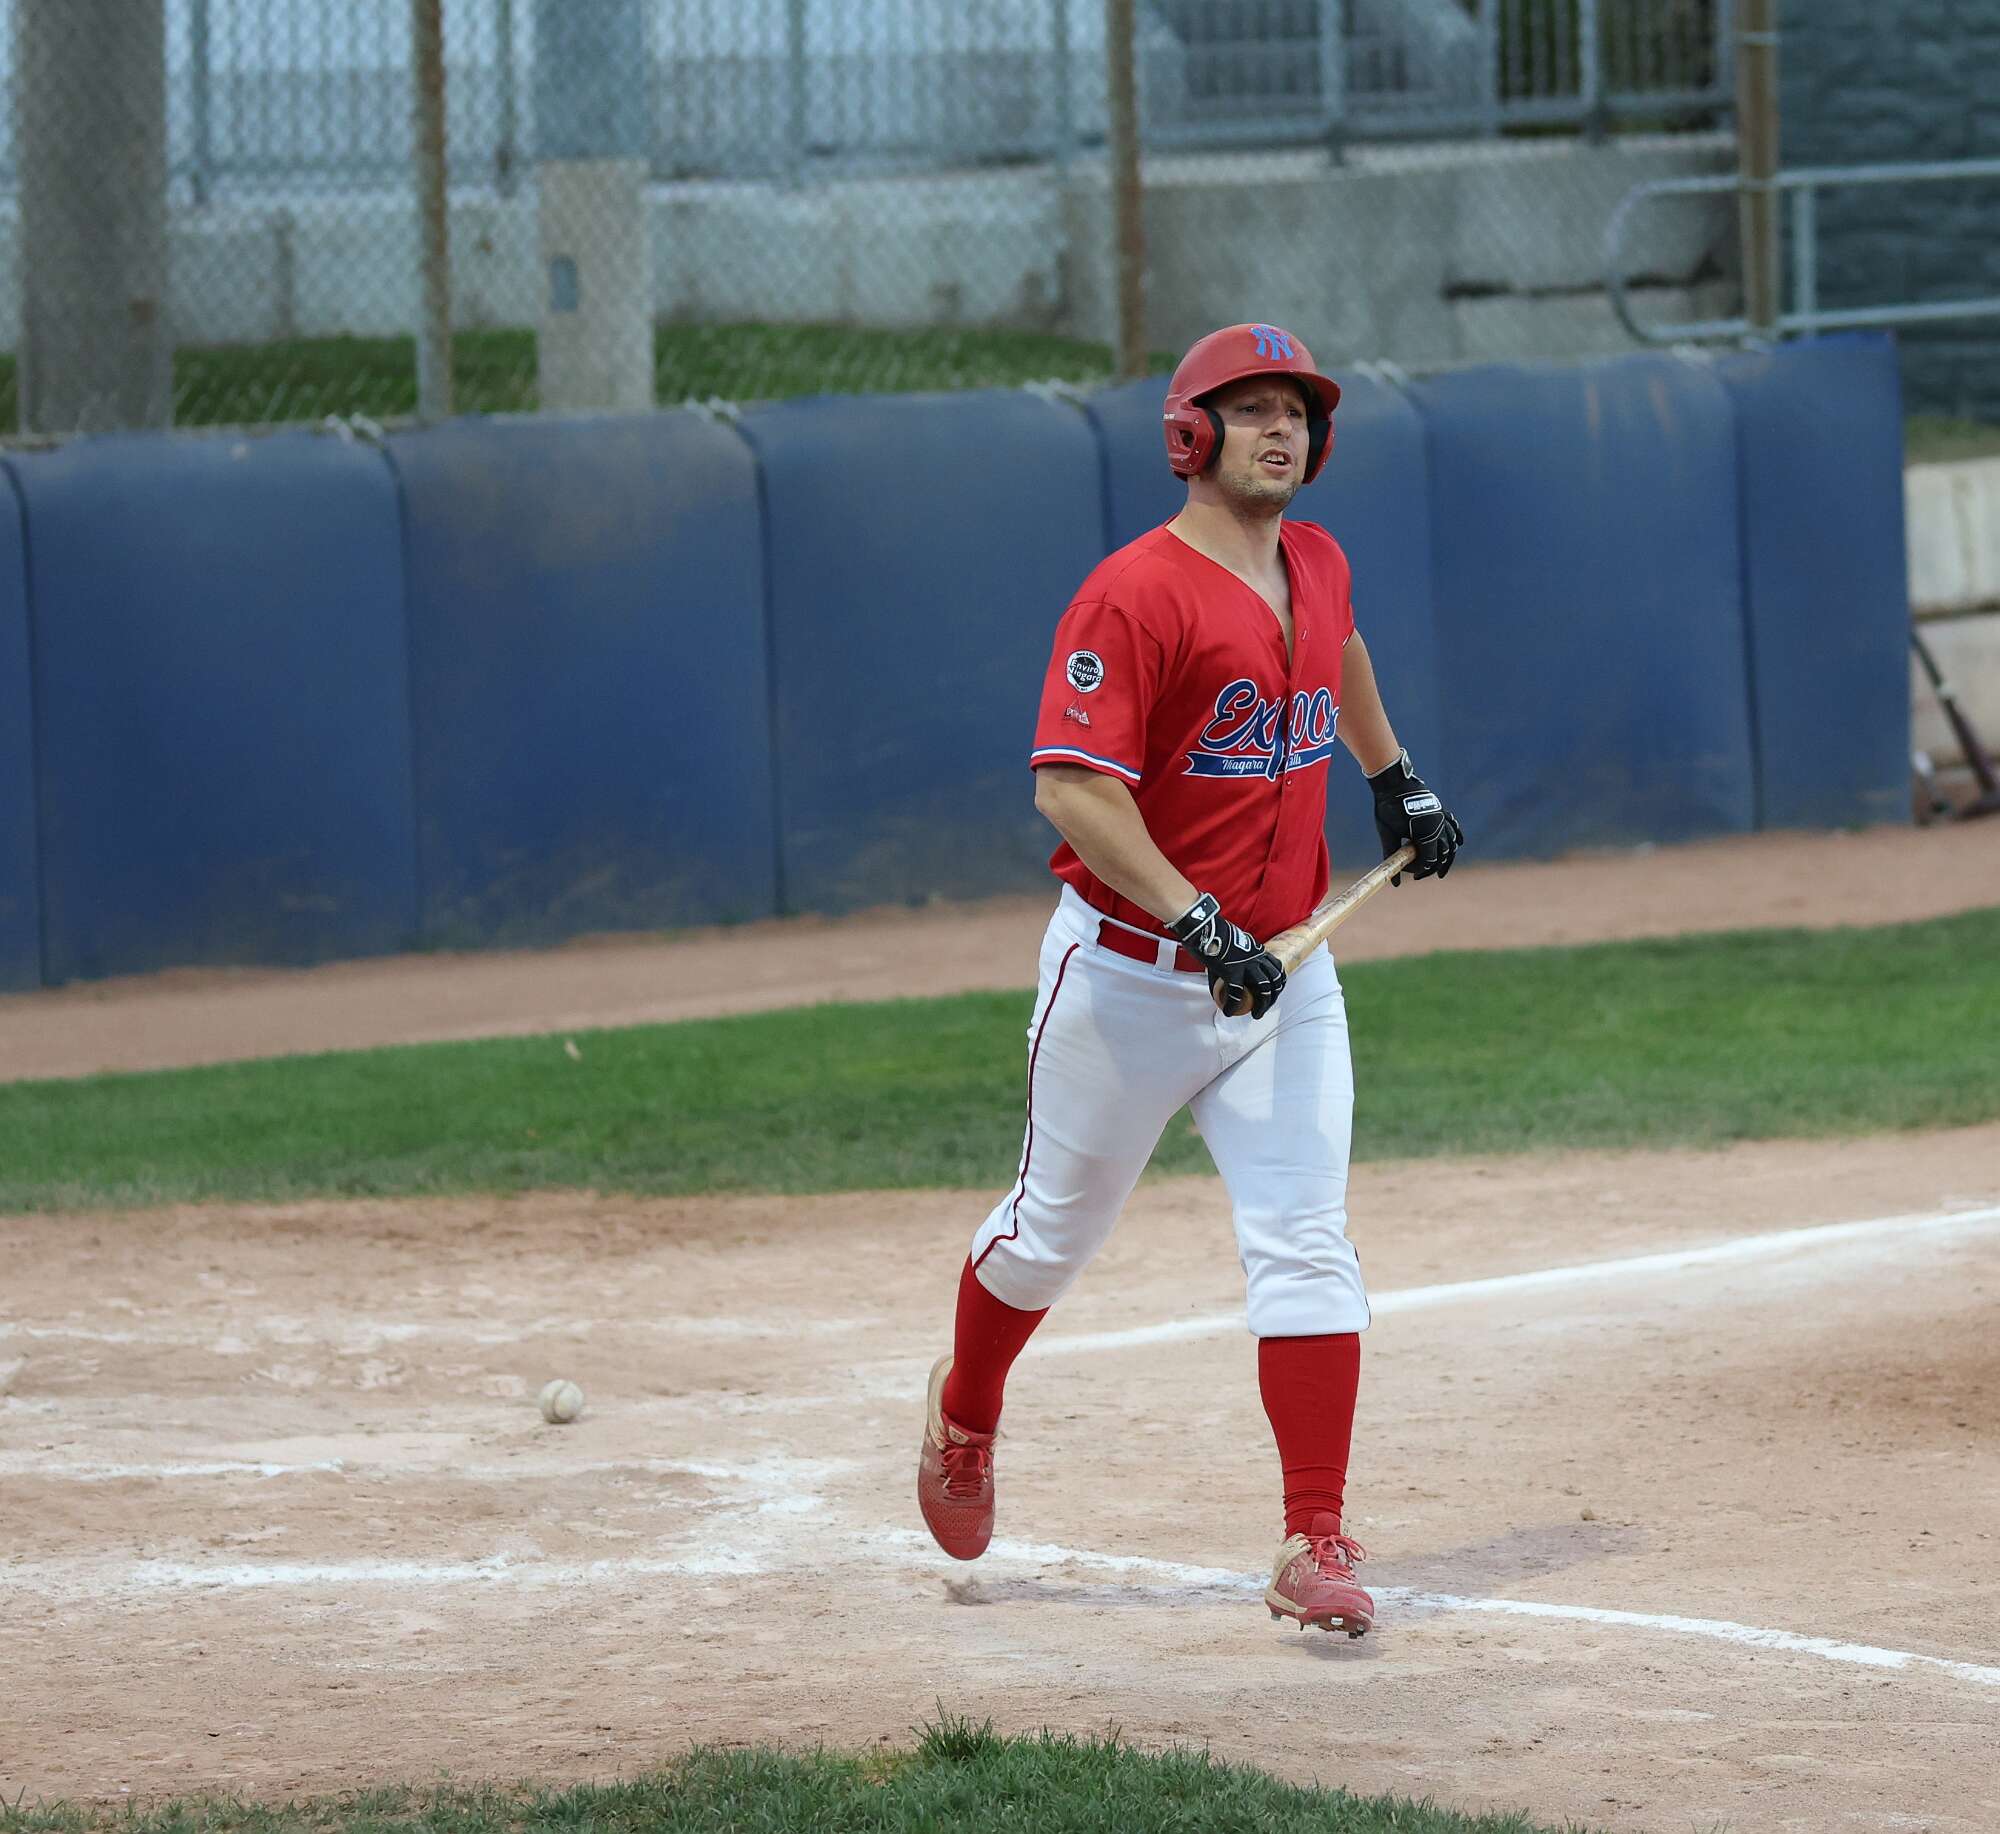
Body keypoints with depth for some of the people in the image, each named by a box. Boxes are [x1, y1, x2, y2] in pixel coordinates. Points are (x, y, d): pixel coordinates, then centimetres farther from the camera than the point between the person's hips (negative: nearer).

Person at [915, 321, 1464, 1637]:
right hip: (1131, 971, -5)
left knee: (1308, 1244, -7)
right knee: (1058, 1229, 12)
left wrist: (1395, 777, 32)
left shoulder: (1319, 567, 6)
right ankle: (965, 1416, 42)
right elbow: (1071, 787, -26)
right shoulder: (1137, 594, -19)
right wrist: (1200, 924, -31)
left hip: (1283, 972, 5)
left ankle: (1318, 1545, -10)